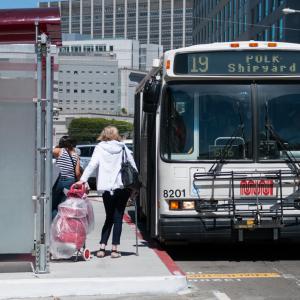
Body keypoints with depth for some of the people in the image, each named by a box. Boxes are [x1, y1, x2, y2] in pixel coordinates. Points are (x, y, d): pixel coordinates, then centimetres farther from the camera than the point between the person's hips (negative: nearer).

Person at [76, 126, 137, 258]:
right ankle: (114, 249, -1)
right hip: (123, 186, 0)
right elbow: (133, 166, 11)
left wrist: (83, 179, -11)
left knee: (109, 217, 12)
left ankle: (102, 247, 2)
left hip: (107, 188, 0)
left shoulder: (100, 148, 4)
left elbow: (92, 164, -8)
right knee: (118, 218, 5)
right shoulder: (123, 148, 9)